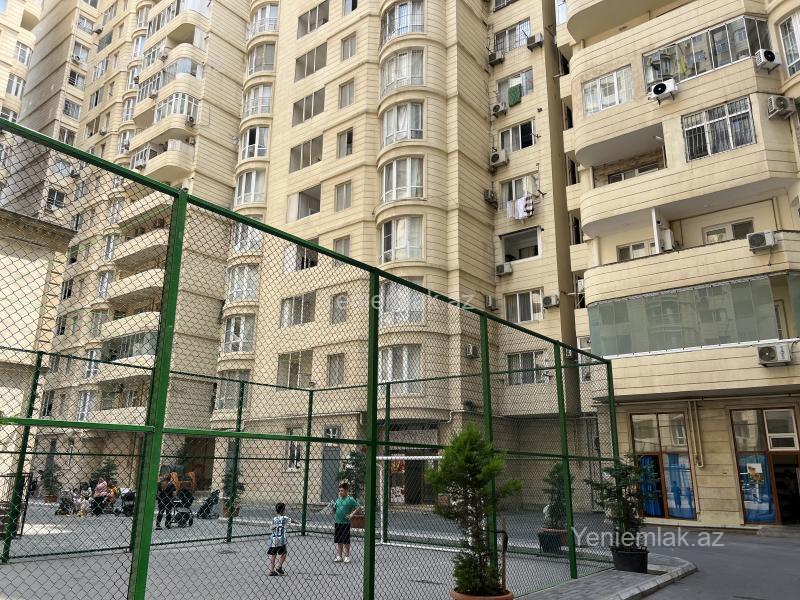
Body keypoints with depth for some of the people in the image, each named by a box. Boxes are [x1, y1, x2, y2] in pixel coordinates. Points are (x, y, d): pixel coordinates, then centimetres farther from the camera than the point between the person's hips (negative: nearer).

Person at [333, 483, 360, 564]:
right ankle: (339, 556, 18)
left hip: (345, 523, -5)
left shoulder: (350, 499, -7)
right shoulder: (338, 499, 10)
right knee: (339, 541, 11)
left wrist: (352, 514, -16)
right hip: (337, 523, 5)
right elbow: (335, 510, 19)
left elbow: (358, 507, -8)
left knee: (346, 541, 3)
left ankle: (347, 556, 13)